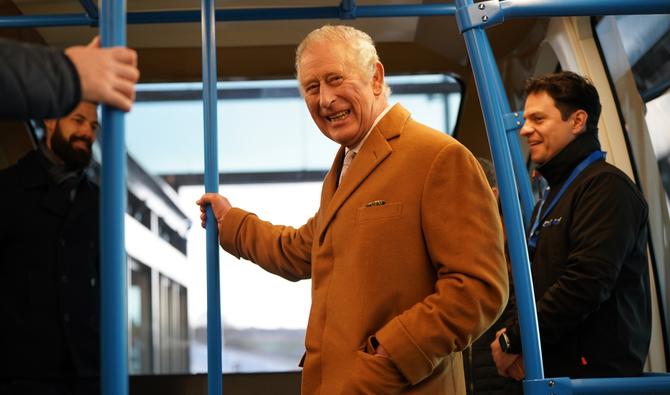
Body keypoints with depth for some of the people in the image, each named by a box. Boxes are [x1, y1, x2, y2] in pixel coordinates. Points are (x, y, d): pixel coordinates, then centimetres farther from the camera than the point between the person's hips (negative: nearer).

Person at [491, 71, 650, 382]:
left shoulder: (605, 185, -12)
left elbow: (586, 284, -23)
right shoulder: (553, 198, 18)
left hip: (595, 370, -9)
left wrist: (513, 340, -15)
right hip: (550, 368, 9)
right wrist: (518, 344, -2)